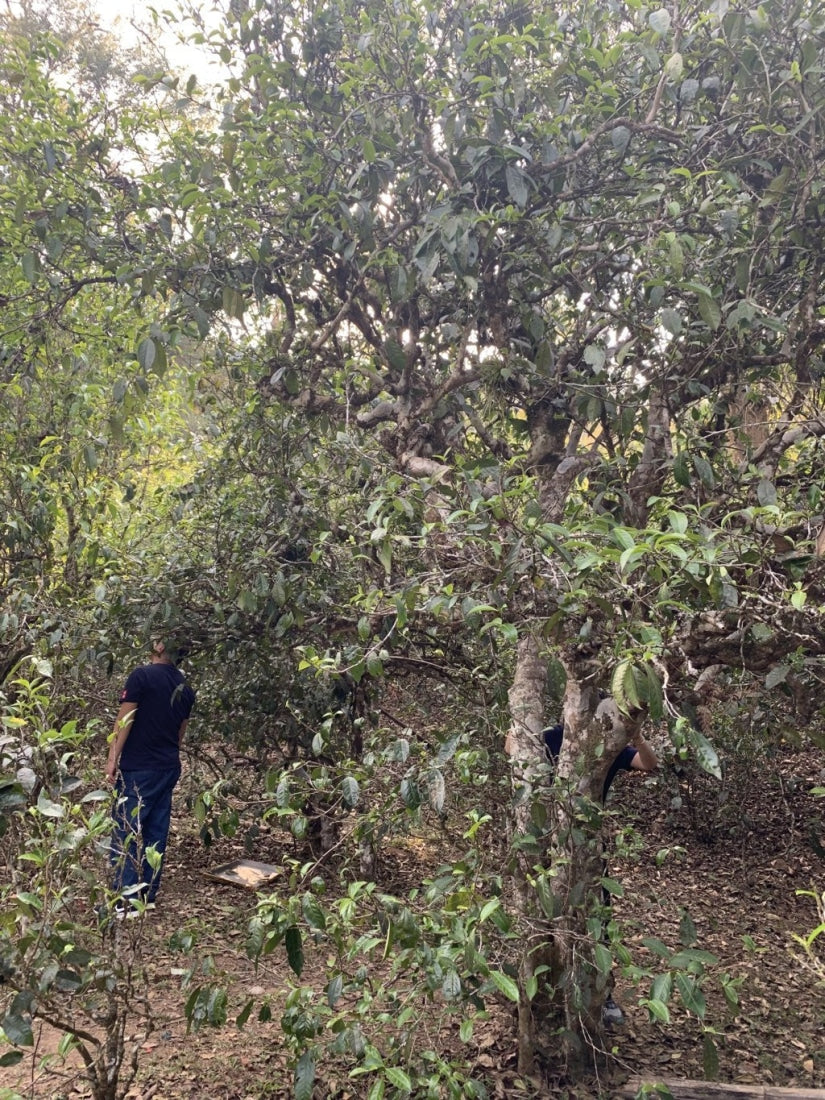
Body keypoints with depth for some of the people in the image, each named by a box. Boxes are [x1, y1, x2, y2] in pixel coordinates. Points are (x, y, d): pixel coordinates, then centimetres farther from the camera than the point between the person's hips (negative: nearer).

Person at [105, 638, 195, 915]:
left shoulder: (142, 676, -13)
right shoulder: (185, 687, 8)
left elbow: (124, 720, -15)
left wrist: (112, 759, -10)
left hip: (139, 769, -7)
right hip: (169, 768, 7)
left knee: (125, 832, -1)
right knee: (156, 832, 11)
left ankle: (127, 901, -1)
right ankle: (147, 894, 17)